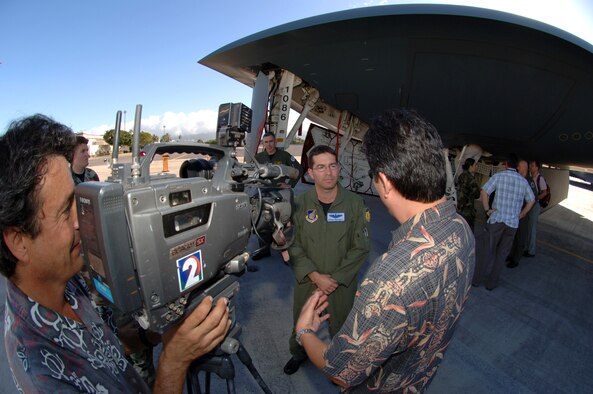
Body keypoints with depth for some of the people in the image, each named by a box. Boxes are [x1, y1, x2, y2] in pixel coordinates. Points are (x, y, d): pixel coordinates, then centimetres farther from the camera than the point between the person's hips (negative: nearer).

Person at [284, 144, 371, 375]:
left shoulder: (355, 204, -12)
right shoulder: (299, 204, -10)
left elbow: (361, 248, -9)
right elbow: (293, 246, -8)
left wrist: (335, 278, -14)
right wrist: (315, 276, -16)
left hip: (343, 284, -1)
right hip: (307, 281, 1)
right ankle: (298, 354, 55)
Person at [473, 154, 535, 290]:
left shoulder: (499, 176, -4)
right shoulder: (523, 181, 7)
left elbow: (483, 192, -13)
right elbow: (531, 201, 14)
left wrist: (487, 209, -5)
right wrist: (520, 215, 17)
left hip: (496, 219, -2)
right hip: (513, 223, 2)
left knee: (488, 250, 10)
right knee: (502, 253, 12)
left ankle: (477, 278, 17)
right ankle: (491, 282, 20)